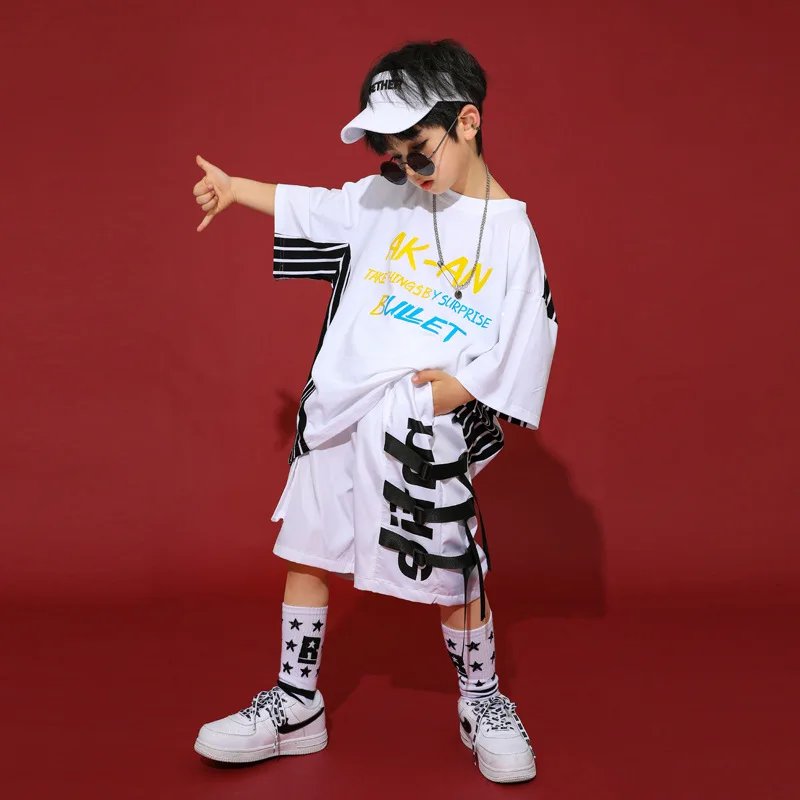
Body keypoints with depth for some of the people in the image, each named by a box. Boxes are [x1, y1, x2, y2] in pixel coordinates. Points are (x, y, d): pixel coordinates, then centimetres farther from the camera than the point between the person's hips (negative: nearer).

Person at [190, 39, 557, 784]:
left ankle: (483, 702, 27)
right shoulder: (385, 199, 8)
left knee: (455, 576, 1)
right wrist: (233, 188, 24)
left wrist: (457, 387, -16)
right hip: (340, 412, 5)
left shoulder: (512, 234, -4)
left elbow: (517, 350, -6)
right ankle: (295, 706, 27)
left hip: (427, 431, -5)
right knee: (307, 552, 11)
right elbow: (313, 209, 21)